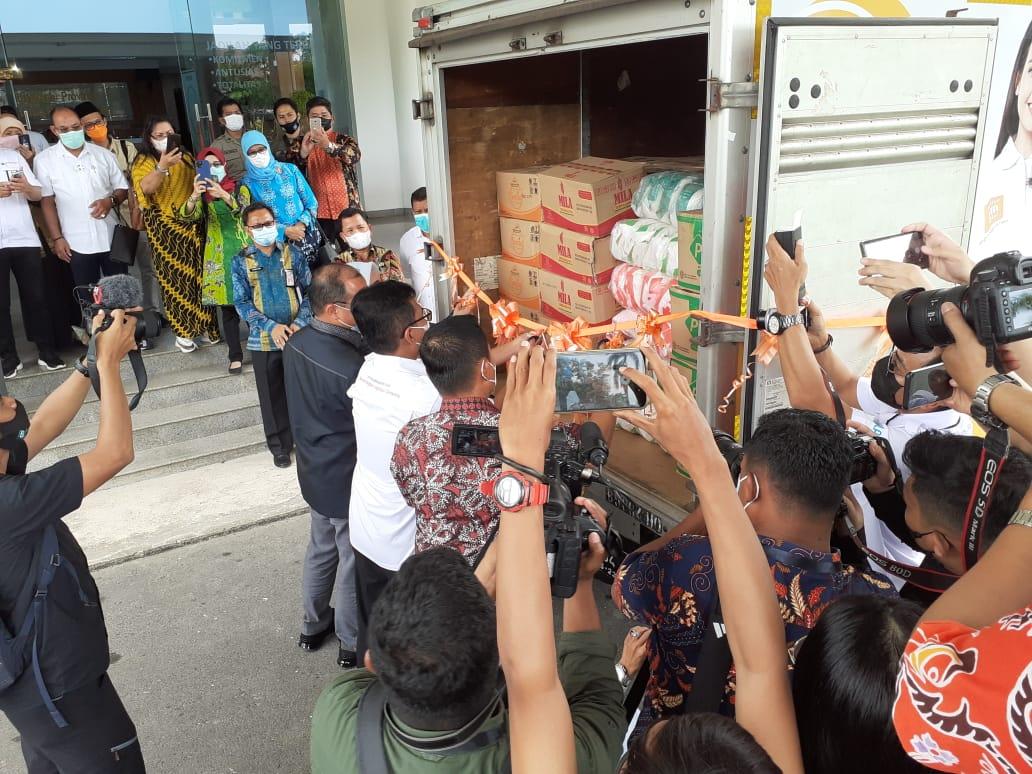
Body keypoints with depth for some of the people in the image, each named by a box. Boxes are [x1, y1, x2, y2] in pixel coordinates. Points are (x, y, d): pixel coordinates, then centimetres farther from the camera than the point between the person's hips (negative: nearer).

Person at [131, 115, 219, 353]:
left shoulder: (186, 157, 13)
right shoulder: (143, 162, -3)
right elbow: (146, 188, -23)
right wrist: (162, 166, -36)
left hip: (192, 225, 4)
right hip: (166, 229, -4)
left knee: (198, 274, 6)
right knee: (175, 277, -2)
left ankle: (203, 326, 16)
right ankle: (183, 331, 6)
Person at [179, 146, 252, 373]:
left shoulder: (239, 188, 4)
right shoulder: (202, 195, 7)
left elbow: (243, 207, -18)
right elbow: (187, 215, -12)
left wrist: (223, 195, -38)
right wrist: (194, 196, -32)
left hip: (243, 251, -1)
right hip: (218, 257, 1)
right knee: (228, 307, 3)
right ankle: (236, 356, 9)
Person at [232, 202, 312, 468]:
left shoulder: (292, 254, 2)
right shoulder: (241, 261, 1)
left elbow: (309, 291, 2)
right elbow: (241, 302, -4)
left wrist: (299, 323, -12)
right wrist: (271, 326, -16)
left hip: (298, 335, 0)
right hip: (264, 340, 0)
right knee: (272, 395, 8)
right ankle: (280, 445, 23)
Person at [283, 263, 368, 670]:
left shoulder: (298, 342, -7)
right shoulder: (352, 368, -33)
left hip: (315, 472, 8)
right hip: (348, 482, -8)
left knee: (321, 547, 27)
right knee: (355, 562, 13)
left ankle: (313, 625, 47)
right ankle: (352, 644, 34)